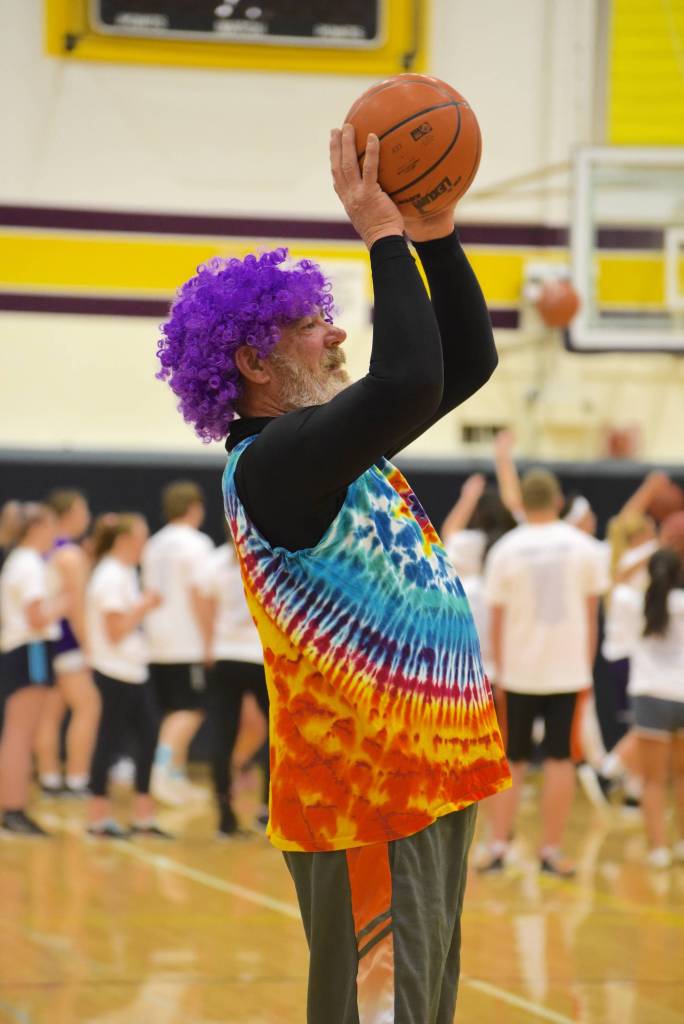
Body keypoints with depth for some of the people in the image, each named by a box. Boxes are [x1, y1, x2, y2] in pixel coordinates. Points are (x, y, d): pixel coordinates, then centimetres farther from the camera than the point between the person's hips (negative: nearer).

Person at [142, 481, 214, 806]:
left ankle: (177, 777, 13)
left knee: (173, 712, 13)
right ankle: (164, 766, -26)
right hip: (187, 642, -7)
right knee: (190, 711, -8)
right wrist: (209, 640, -12)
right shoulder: (195, 544, -8)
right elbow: (197, 595, -14)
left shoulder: (153, 545, 15)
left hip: (156, 643, 7)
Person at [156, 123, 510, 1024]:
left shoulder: (340, 442, 14)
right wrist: (385, 235, -21)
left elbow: (468, 360, 21)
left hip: (430, 778, 10)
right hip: (364, 791, -10)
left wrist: (437, 232, 8)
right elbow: (408, 383, -30)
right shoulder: (266, 465, -15)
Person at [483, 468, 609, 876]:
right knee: (560, 761, 4)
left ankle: (499, 847, 5)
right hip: (568, 670, 0)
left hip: (520, 673, 0)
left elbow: (498, 620, -2)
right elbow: (592, 615, 3)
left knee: (513, 762, 10)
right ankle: (552, 852, 4)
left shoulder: (505, 550, -4)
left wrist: (500, 670, 8)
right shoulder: (582, 546, -1)